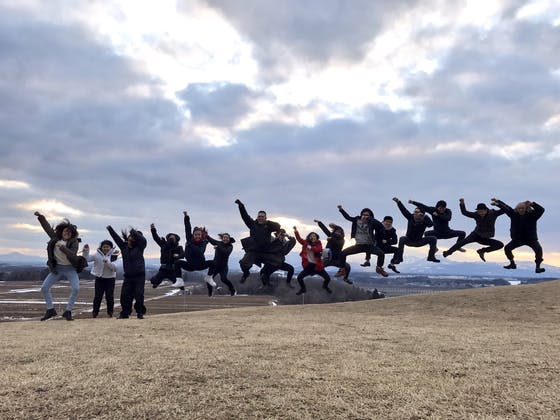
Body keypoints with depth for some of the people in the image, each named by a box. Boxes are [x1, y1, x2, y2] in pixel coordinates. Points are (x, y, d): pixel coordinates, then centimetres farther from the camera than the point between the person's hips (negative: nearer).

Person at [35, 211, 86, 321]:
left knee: (76, 288, -21)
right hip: (57, 268, 4)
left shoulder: (74, 242, -12)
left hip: (70, 269, -4)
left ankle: (68, 311, -9)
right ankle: (50, 310, 12)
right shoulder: (56, 238, 0)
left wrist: (62, 247, -33)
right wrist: (40, 216, 12)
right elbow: (47, 227, 13)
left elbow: (73, 255, -26)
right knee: (44, 288, -2)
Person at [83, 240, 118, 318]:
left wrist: (108, 262, -30)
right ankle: (95, 312, 13)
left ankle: (110, 312, 13)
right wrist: (86, 251, -21)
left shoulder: (113, 255, -6)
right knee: (97, 296, -1)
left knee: (110, 296, -1)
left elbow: (115, 268, -15)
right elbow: (86, 258, -6)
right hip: (99, 278, 1)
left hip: (110, 278, -1)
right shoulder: (97, 255, -2)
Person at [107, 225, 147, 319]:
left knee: (139, 295, -6)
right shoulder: (124, 246, 10)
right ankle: (125, 313, 14)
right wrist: (110, 229, -1)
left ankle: (140, 313, 6)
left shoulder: (139, 247, -1)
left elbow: (143, 240, -18)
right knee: (124, 295, 2)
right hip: (128, 276, 4)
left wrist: (134, 231, -21)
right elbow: (116, 238, 7)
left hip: (139, 276, -4)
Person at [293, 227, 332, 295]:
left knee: (328, 278, -4)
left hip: (317, 265, -1)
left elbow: (319, 249, -24)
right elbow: (299, 238, -10)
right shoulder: (306, 243, 1)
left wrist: (311, 248, -30)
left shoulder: (318, 244, -3)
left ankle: (325, 286, 34)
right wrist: (296, 231, -21)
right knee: (299, 277, -11)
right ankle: (303, 289, 20)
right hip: (308, 265, 1)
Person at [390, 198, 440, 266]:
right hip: (409, 241, 0)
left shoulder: (424, 221, -16)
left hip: (419, 242, 0)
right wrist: (398, 202, -26)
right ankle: (399, 258, -30)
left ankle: (431, 256, -5)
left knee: (433, 239, -15)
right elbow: (403, 210, -17)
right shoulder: (411, 217, -11)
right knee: (402, 239, -34)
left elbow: (431, 224, -37)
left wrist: (425, 217, -46)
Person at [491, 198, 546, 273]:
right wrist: (498, 202, -10)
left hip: (531, 238, -3)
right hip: (517, 238, 4)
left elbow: (541, 210, -27)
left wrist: (532, 204, -40)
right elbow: (505, 207, 0)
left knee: (538, 249, -26)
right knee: (507, 248, 0)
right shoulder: (514, 214, -4)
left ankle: (538, 267, -15)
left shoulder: (532, 214, -14)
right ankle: (512, 264, 21)